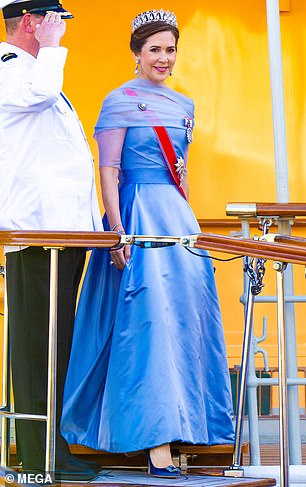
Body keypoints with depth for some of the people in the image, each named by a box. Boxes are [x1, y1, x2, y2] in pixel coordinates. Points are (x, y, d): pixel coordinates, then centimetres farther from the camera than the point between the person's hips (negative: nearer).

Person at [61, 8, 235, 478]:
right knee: (148, 315, -11)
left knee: (186, 310, 4)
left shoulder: (182, 104, 16)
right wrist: (117, 232, -16)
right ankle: (156, 440, -13)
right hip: (138, 214, -7)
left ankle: (181, 418, 15)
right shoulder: (120, 102, -4)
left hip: (177, 214, 7)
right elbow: (108, 170, -9)